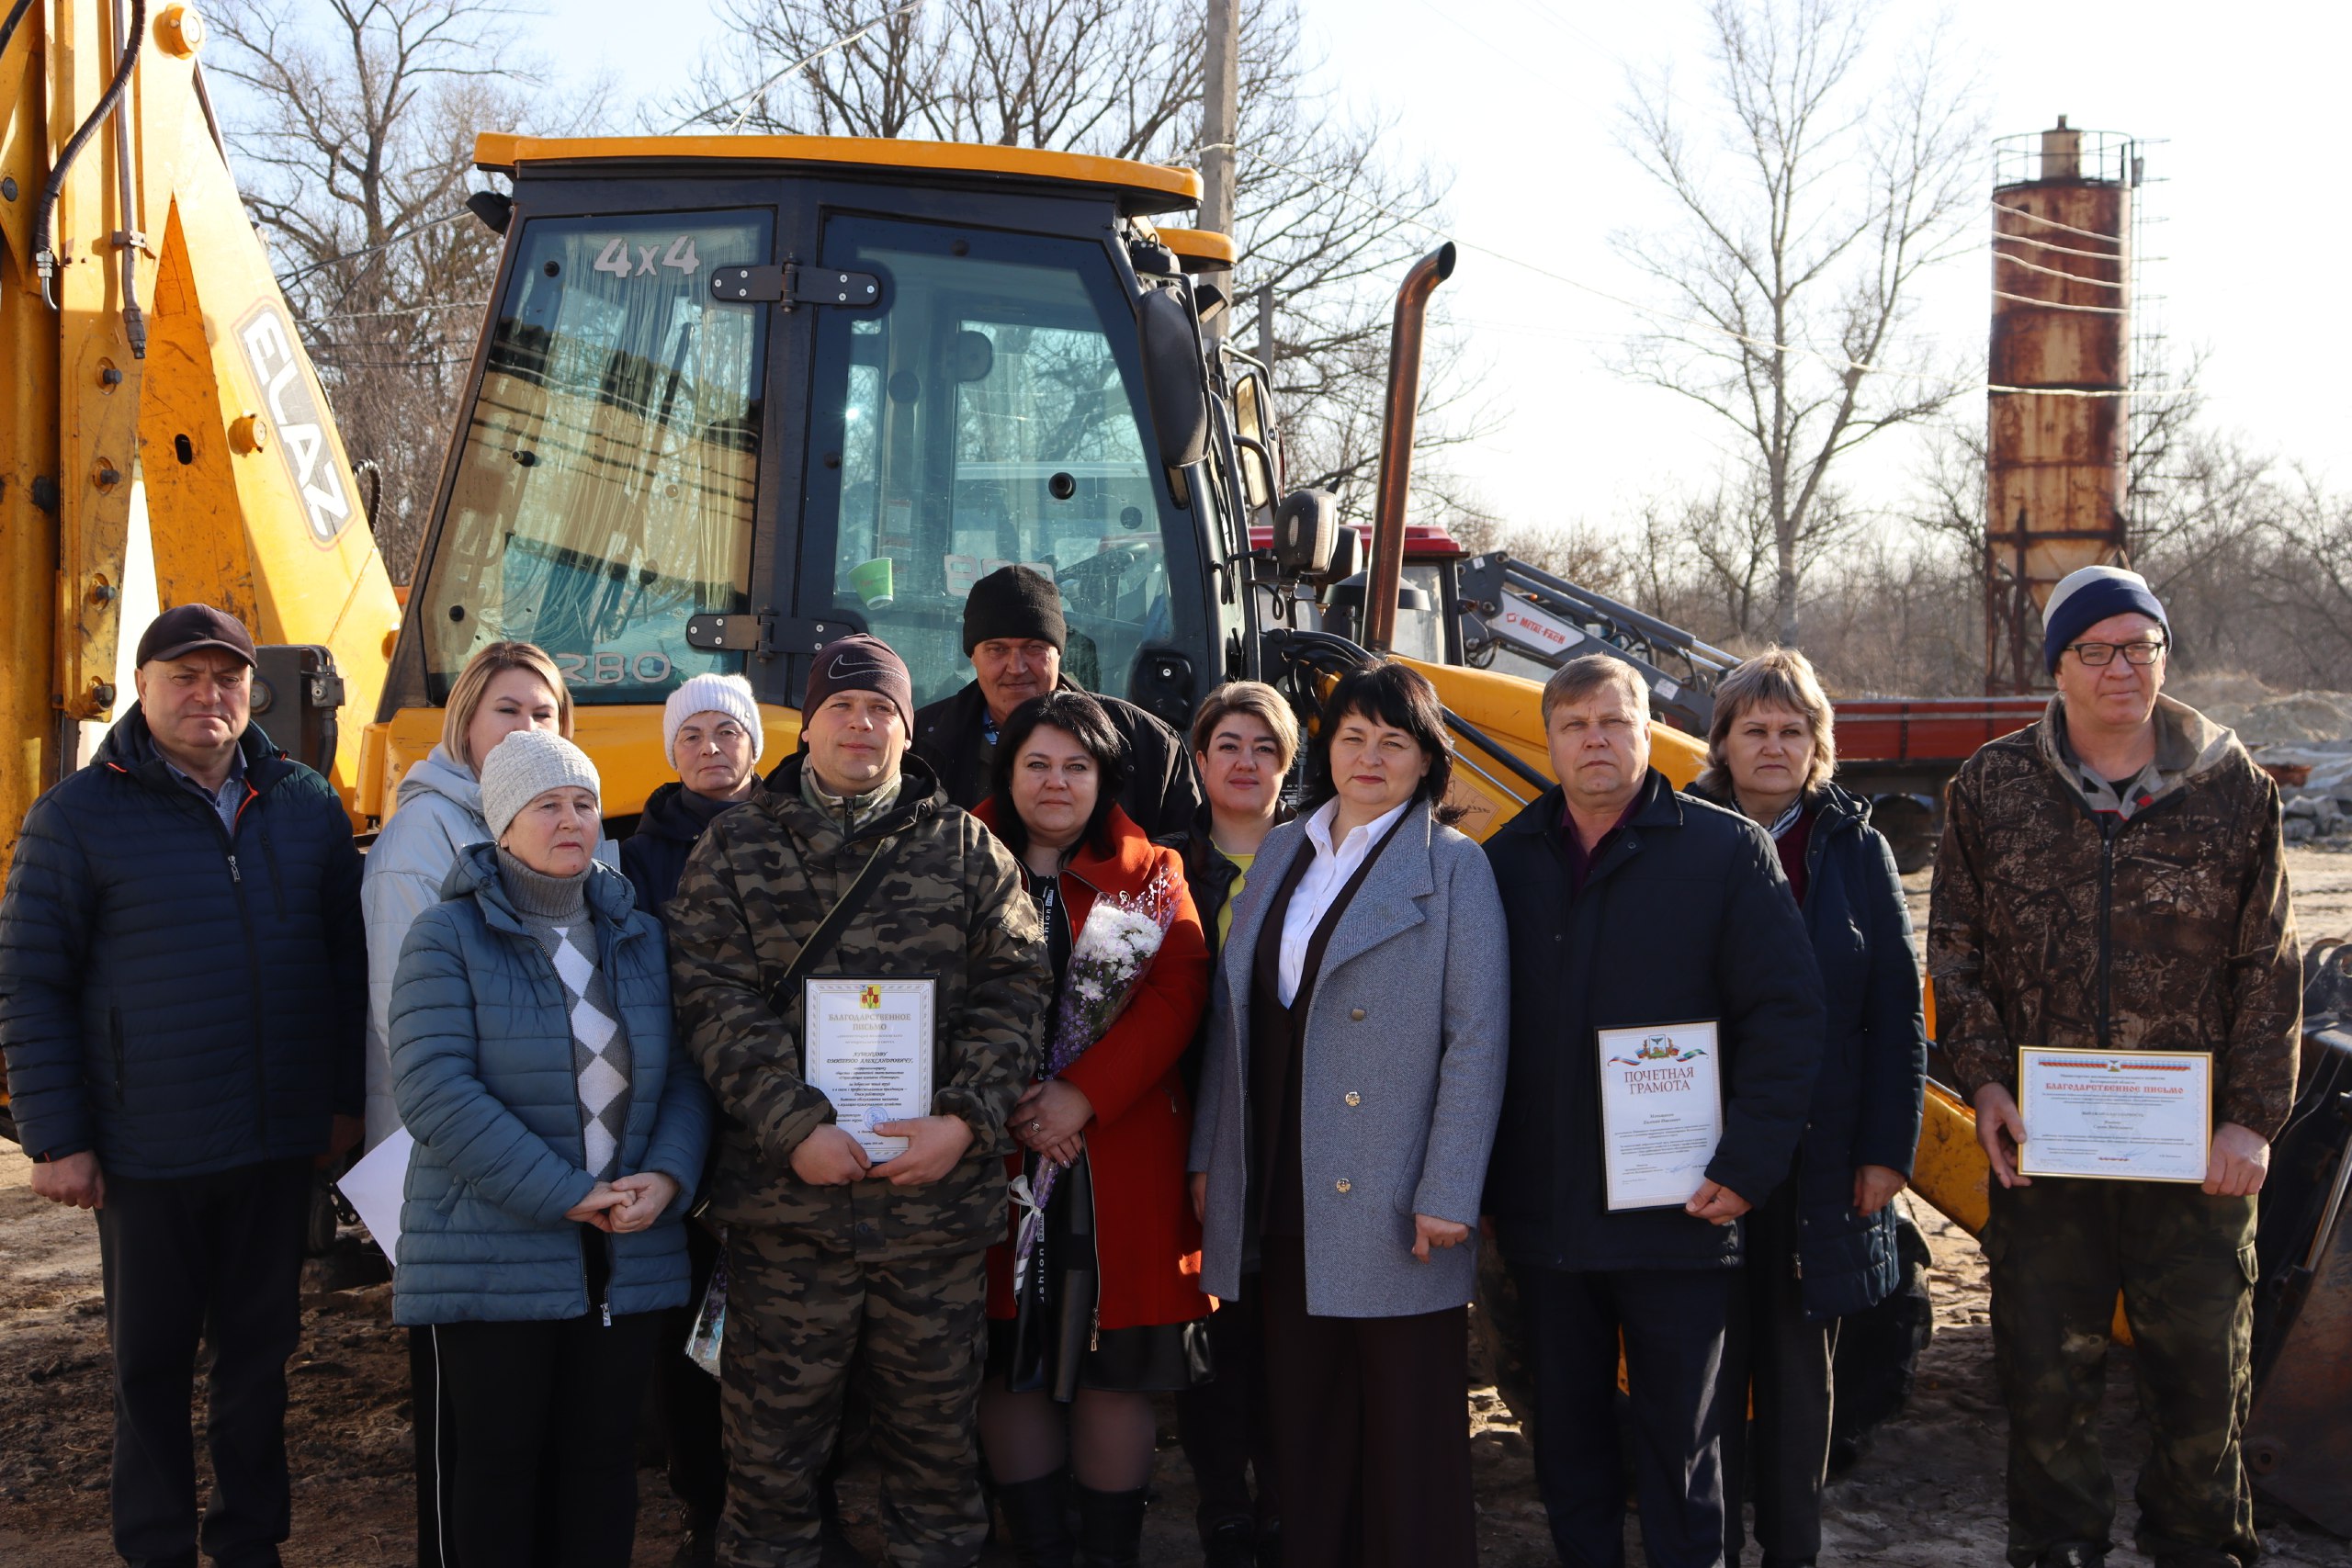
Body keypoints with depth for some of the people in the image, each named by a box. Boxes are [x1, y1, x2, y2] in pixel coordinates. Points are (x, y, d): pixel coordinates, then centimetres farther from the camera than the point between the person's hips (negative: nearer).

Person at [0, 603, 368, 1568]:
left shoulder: (306, 805, 5)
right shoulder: (79, 815, -5)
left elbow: (348, 961, 11)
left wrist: (345, 1099, 8)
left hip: (280, 1143, 3)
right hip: (146, 1155, -3)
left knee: (259, 1348, 13)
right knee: (151, 1362, 9)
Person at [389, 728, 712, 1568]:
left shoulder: (641, 937, 10)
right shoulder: (449, 937, -5)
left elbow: (685, 1078, 9)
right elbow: (432, 1088, -16)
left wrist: (666, 1177, -12)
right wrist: (566, 1198, -19)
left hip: (629, 1261, 4)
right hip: (492, 1263, -4)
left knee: (602, 1460, 12)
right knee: (499, 1465, 5)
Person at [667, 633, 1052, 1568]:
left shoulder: (968, 850, 9)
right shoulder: (735, 849, 6)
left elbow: (1014, 990, 4)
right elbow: (715, 1000, -3)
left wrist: (964, 1120, -10)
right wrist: (796, 1127, -14)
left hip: (938, 1193, 1)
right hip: (788, 1192, -1)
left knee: (936, 1422, 11)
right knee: (775, 1430, 6)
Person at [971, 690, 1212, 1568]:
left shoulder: (1151, 875, 9)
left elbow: (1178, 994, -4)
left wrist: (1085, 1095, -16)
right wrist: (1006, 1106, -14)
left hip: (1121, 1160, 0)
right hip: (996, 1162, 0)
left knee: (1115, 1369, 2)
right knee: (1008, 1365, 4)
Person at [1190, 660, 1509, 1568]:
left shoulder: (1452, 867, -4)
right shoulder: (1280, 854, 12)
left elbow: (1477, 1037, -9)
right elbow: (1234, 1014, 14)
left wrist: (1447, 1196, -14)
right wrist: (1210, 1155, 11)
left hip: (1389, 1204, -5)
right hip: (1285, 1197, 5)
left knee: (1407, 1428, 3)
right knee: (1302, 1417, 12)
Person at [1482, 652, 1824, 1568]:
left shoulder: (1728, 852, -3)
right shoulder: (1508, 862, 6)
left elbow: (1786, 1013, -6)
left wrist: (1746, 1166, -12)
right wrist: (1482, 1182, 4)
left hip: (1676, 1217, -3)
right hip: (1543, 1218, 3)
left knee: (1679, 1439, 7)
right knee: (1566, 1438, 13)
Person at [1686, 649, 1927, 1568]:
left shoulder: (1854, 849, 4)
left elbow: (1897, 1011, 2)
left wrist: (1889, 1148, -4)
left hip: (1822, 1165, 1)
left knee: (1801, 1368, 11)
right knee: (1709, 1367, 4)